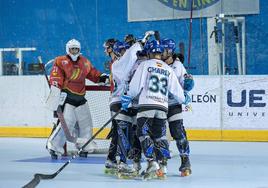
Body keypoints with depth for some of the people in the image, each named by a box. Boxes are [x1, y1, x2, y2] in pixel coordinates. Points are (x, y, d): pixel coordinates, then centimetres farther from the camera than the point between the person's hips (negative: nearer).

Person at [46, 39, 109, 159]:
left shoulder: (84, 62, 13)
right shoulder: (61, 61, -5)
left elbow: (93, 73, 22)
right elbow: (55, 78, -13)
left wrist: (103, 78, 5)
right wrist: (55, 92, -22)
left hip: (80, 98, 7)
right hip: (66, 97, -7)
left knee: (86, 123, 9)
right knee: (67, 123, -17)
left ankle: (84, 148, 22)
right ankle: (53, 147, -12)